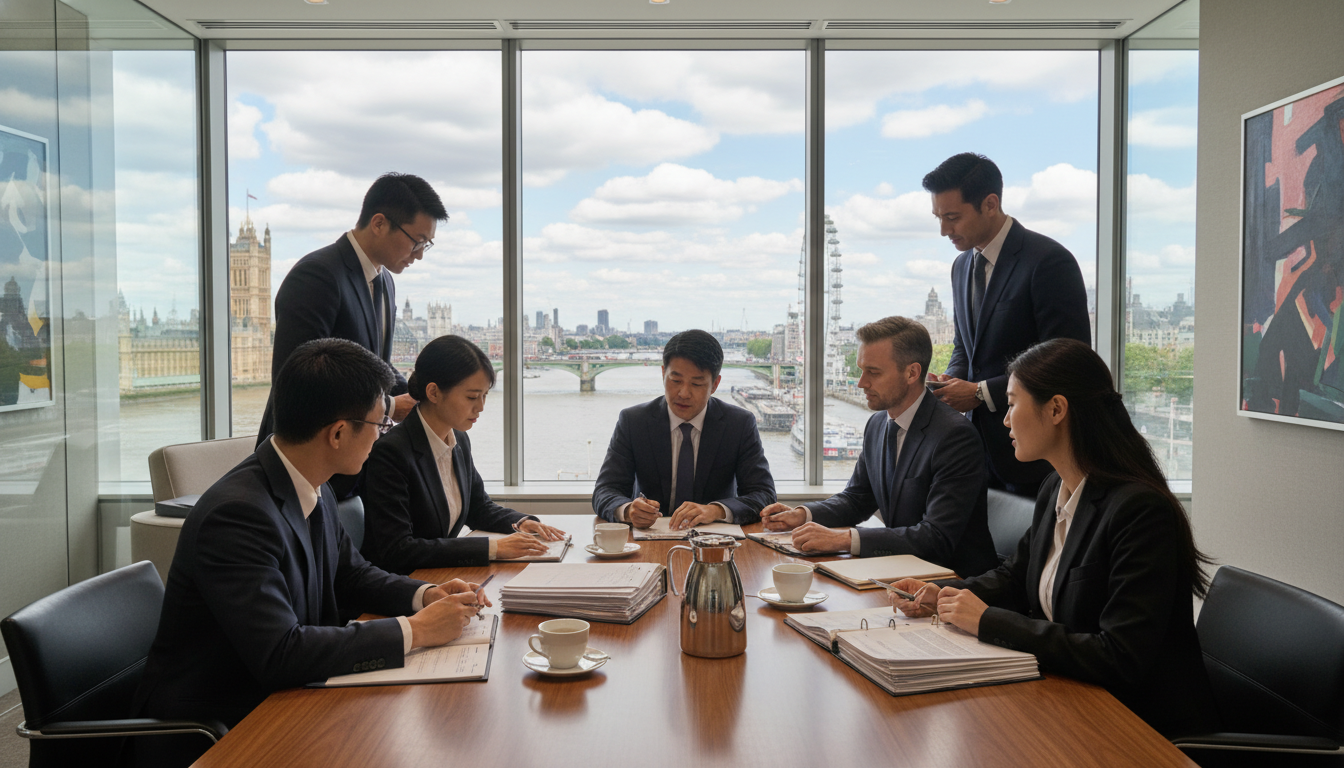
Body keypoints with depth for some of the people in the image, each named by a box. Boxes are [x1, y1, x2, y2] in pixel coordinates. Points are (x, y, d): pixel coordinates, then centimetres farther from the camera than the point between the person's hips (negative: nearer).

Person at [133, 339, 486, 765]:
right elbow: (280, 654, -32)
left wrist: (426, 595, -2)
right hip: (210, 732, -8)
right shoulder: (237, 513, -26)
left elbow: (352, 574, 17)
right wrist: (414, 631, -25)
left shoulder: (314, 491, 1)